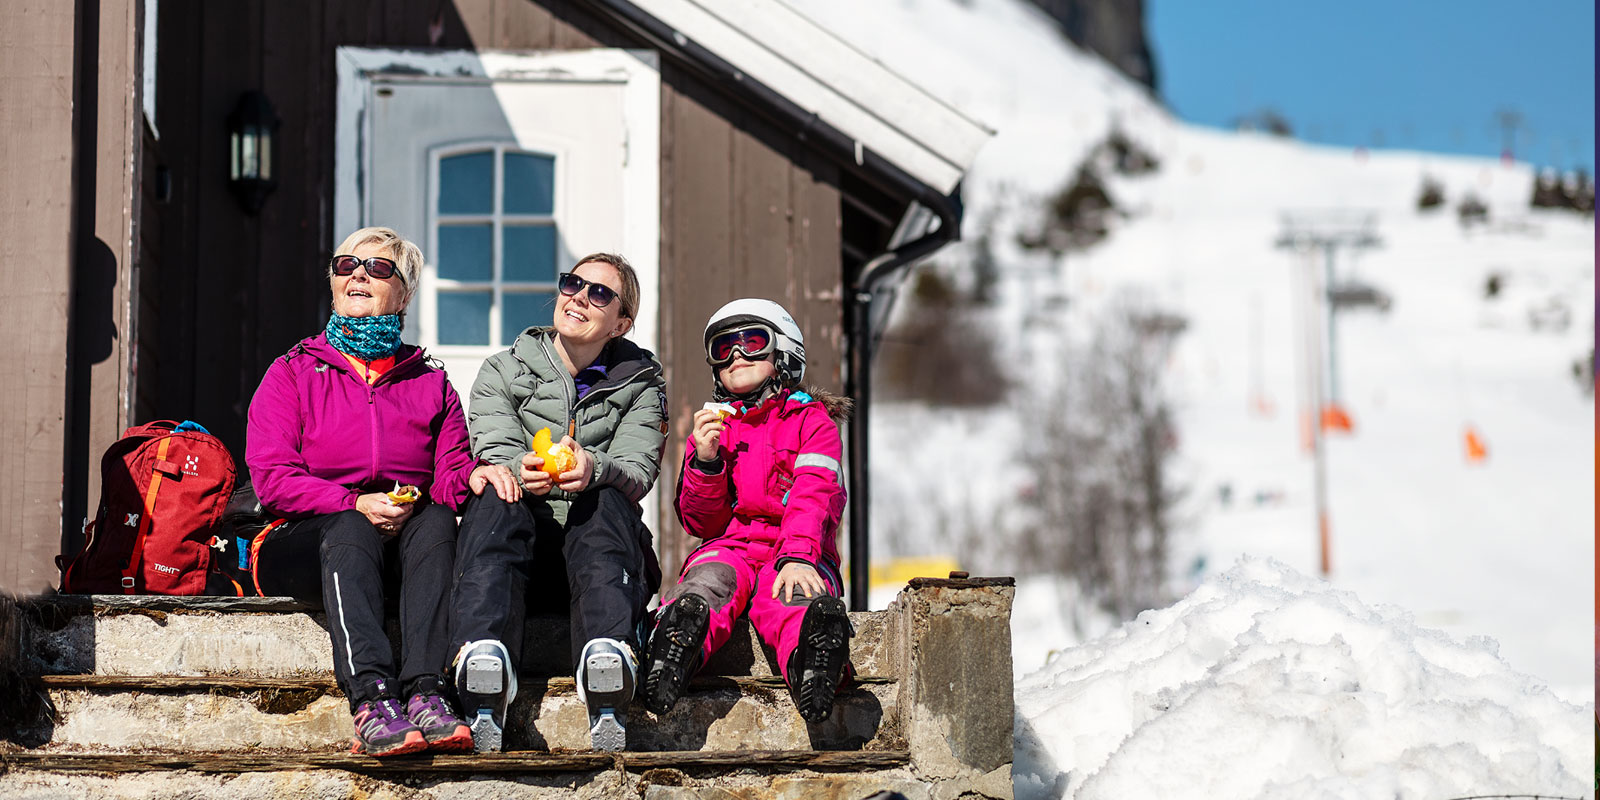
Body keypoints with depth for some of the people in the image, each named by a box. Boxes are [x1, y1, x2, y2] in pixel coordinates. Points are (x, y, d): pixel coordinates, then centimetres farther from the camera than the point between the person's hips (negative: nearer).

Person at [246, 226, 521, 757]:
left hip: (407, 538, 2)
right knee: (349, 532, -36)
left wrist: (473, 475, -18)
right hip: (306, 541, -2)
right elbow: (272, 478, -1)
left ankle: (427, 693, -48)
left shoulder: (431, 384, 21)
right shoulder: (293, 374, 13)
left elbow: (451, 471, 8)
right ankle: (372, 703, -56)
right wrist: (354, 505, -16)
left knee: (437, 518, -32)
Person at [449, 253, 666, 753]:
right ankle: (483, 657, -59)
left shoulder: (639, 385, 17)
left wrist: (594, 468, -27)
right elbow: (495, 457, -2)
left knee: (607, 502, -33)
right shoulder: (501, 373, 17)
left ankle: (607, 655, -61)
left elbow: (637, 473, -2)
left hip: (598, 547, 0)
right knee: (494, 501, -32)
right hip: (518, 546, 0)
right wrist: (523, 471, -28)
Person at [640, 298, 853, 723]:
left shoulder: (812, 421, 15)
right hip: (729, 548, 2)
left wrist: (797, 556, -25)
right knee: (711, 578, -37)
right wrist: (705, 461, -4)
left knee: (791, 595, -40)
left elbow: (813, 497, -4)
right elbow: (700, 523, 16)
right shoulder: (712, 426, 24)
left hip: (794, 555, -2)